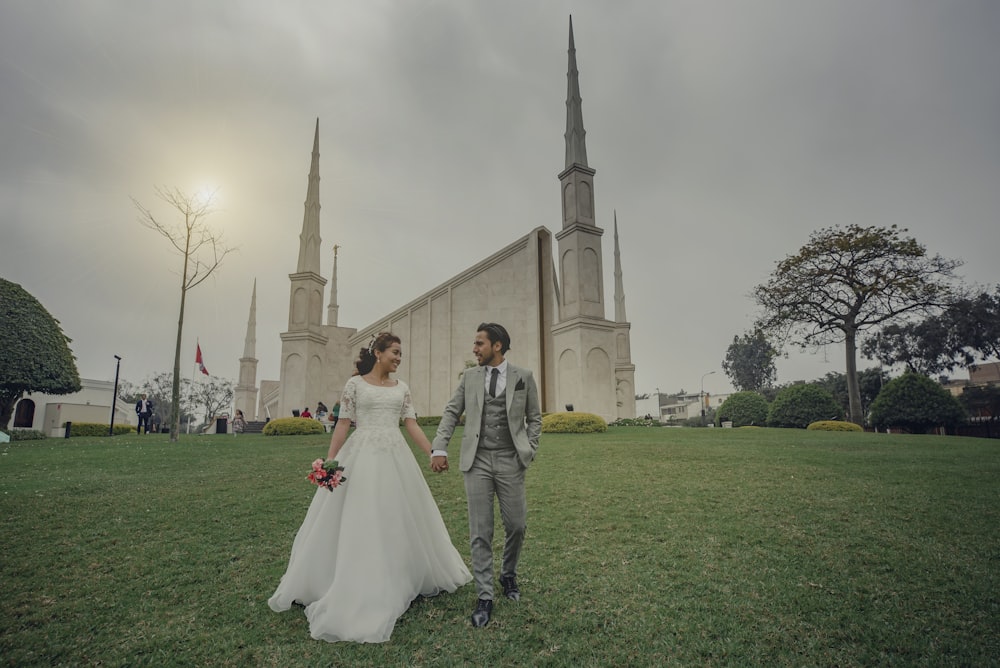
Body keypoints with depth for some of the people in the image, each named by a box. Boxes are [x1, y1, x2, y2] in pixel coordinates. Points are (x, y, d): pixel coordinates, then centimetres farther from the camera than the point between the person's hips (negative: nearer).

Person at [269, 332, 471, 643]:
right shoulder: (355, 384, -1)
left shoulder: (401, 388, 9)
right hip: (361, 457, -4)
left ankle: (393, 584, 32)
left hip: (395, 458, 4)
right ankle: (357, 591, 18)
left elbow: (412, 425, 6)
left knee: (399, 521, 10)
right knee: (358, 523, 0)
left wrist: (434, 454, -2)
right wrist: (329, 462, -8)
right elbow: (343, 425, -3)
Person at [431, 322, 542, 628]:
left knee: (516, 525, 7)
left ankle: (508, 574, 36)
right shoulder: (470, 376, 7)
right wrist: (439, 448, -5)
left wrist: (529, 451, -2)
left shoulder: (523, 376, 3)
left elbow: (534, 417, 7)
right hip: (477, 461, 1)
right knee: (480, 531, 3)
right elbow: (451, 412, 5)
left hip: (510, 461, 0)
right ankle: (484, 596, 16)